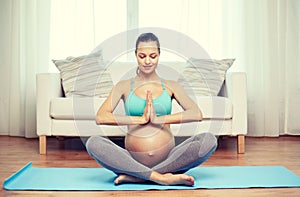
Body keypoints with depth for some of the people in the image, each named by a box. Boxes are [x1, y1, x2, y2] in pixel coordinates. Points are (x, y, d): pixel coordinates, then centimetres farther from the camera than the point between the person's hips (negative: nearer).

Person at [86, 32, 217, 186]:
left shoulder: (170, 86, 12)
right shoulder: (124, 86, 10)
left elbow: (197, 114, -3)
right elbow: (101, 117, -6)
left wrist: (158, 119, -12)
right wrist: (140, 119, -11)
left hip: (168, 159, 1)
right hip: (134, 160, -1)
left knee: (209, 140, -23)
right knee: (93, 143, -25)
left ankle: (134, 176, -22)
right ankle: (160, 177, -28)